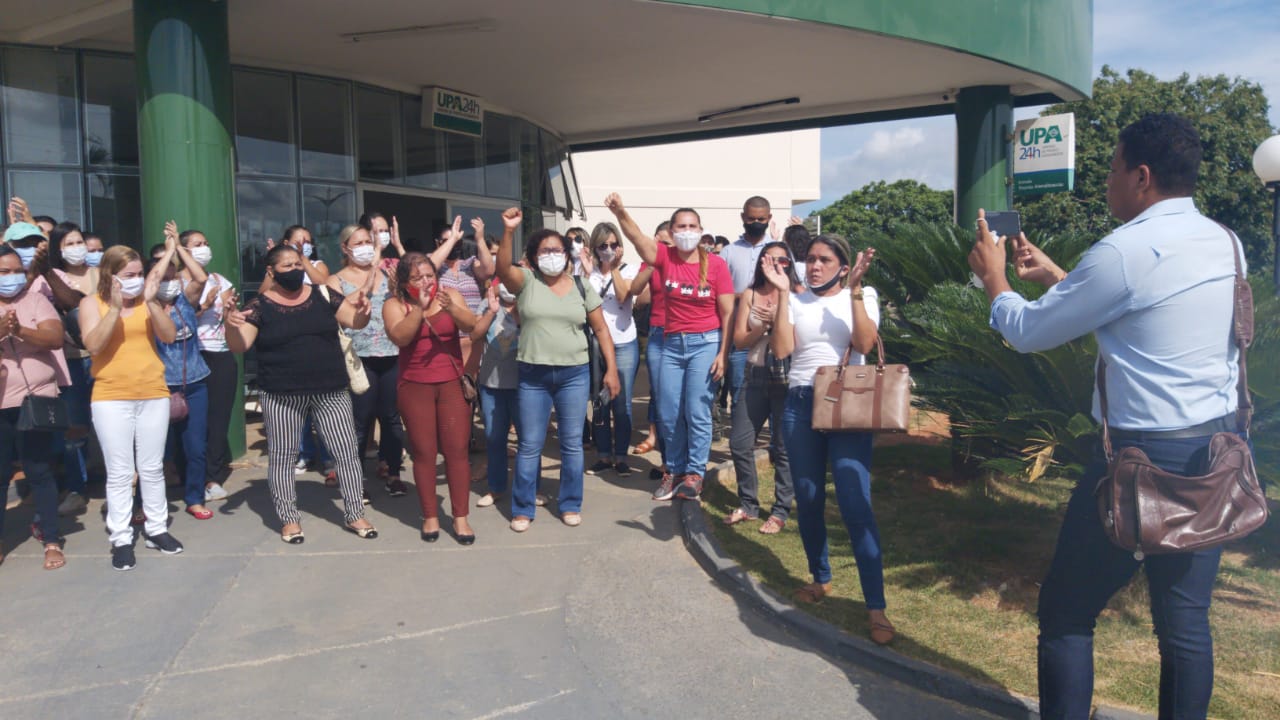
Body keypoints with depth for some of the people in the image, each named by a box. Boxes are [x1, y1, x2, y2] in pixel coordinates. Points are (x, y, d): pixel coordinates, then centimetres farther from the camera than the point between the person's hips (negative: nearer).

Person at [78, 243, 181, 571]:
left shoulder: (147, 300, 5)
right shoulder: (92, 303, 1)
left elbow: (169, 336, -7)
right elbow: (93, 346, -13)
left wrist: (151, 301, -18)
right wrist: (115, 307, -21)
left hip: (153, 395, 2)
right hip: (111, 398, -2)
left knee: (152, 468, 11)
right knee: (120, 472, 1)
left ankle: (156, 528, 22)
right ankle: (121, 539, 9)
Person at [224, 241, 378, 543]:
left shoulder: (322, 295, 3)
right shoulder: (260, 306, -3)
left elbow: (356, 322, 3)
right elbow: (239, 347, -8)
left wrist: (362, 309, -19)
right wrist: (232, 326, -29)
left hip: (330, 391, 2)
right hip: (281, 396, -1)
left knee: (346, 451, 4)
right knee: (282, 456, 7)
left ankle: (354, 514, 16)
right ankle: (289, 519, 22)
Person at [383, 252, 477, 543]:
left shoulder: (450, 295, 3)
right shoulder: (394, 305, -1)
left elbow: (470, 325, -11)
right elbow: (399, 337, -17)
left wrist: (450, 307, -28)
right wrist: (420, 307, -24)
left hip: (452, 384, 1)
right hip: (415, 387, -1)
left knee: (457, 449, -1)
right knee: (424, 452, 3)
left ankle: (461, 517, 6)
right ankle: (430, 517, 13)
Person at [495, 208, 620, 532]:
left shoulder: (581, 287, 4)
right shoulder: (526, 281, 0)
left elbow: (601, 329, 6)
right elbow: (502, 266, -20)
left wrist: (611, 369, 1)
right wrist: (509, 231, -34)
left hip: (574, 375, 1)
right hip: (533, 376, -1)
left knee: (572, 443, 8)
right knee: (529, 445, 6)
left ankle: (570, 505, 23)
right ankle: (522, 508, 19)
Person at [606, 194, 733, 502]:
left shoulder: (716, 264, -5)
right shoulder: (665, 257, 0)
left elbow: (728, 313, -4)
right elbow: (638, 239, -19)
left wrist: (723, 354, -9)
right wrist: (621, 213, -37)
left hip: (706, 343, -3)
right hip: (672, 343, 3)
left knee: (697, 413, -3)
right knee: (667, 415, 7)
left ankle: (694, 474, 12)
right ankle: (675, 470, 25)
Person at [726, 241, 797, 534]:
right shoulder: (749, 295, 9)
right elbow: (739, 341, 4)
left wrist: (777, 319, -18)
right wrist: (763, 326, -11)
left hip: (786, 376, -3)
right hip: (755, 375, 4)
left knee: (783, 447, 1)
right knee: (739, 443, 3)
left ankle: (781, 511, 15)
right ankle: (748, 504, 21)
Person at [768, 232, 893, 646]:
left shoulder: (862, 297, 5)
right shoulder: (796, 302, 10)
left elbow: (864, 344, -12)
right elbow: (780, 350, -6)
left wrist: (855, 290, -15)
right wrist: (783, 293, -6)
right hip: (800, 406, 3)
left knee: (855, 505, -11)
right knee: (808, 500, 9)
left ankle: (876, 607, -6)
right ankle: (820, 579, 30)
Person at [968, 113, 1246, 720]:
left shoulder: (1126, 250, -15)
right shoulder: (1224, 244, 9)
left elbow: (1027, 333, -6)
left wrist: (994, 279, 12)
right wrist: (1054, 276, 26)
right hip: (1219, 448, 8)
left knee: (1065, 612, 5)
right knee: (1187, 620, 14)